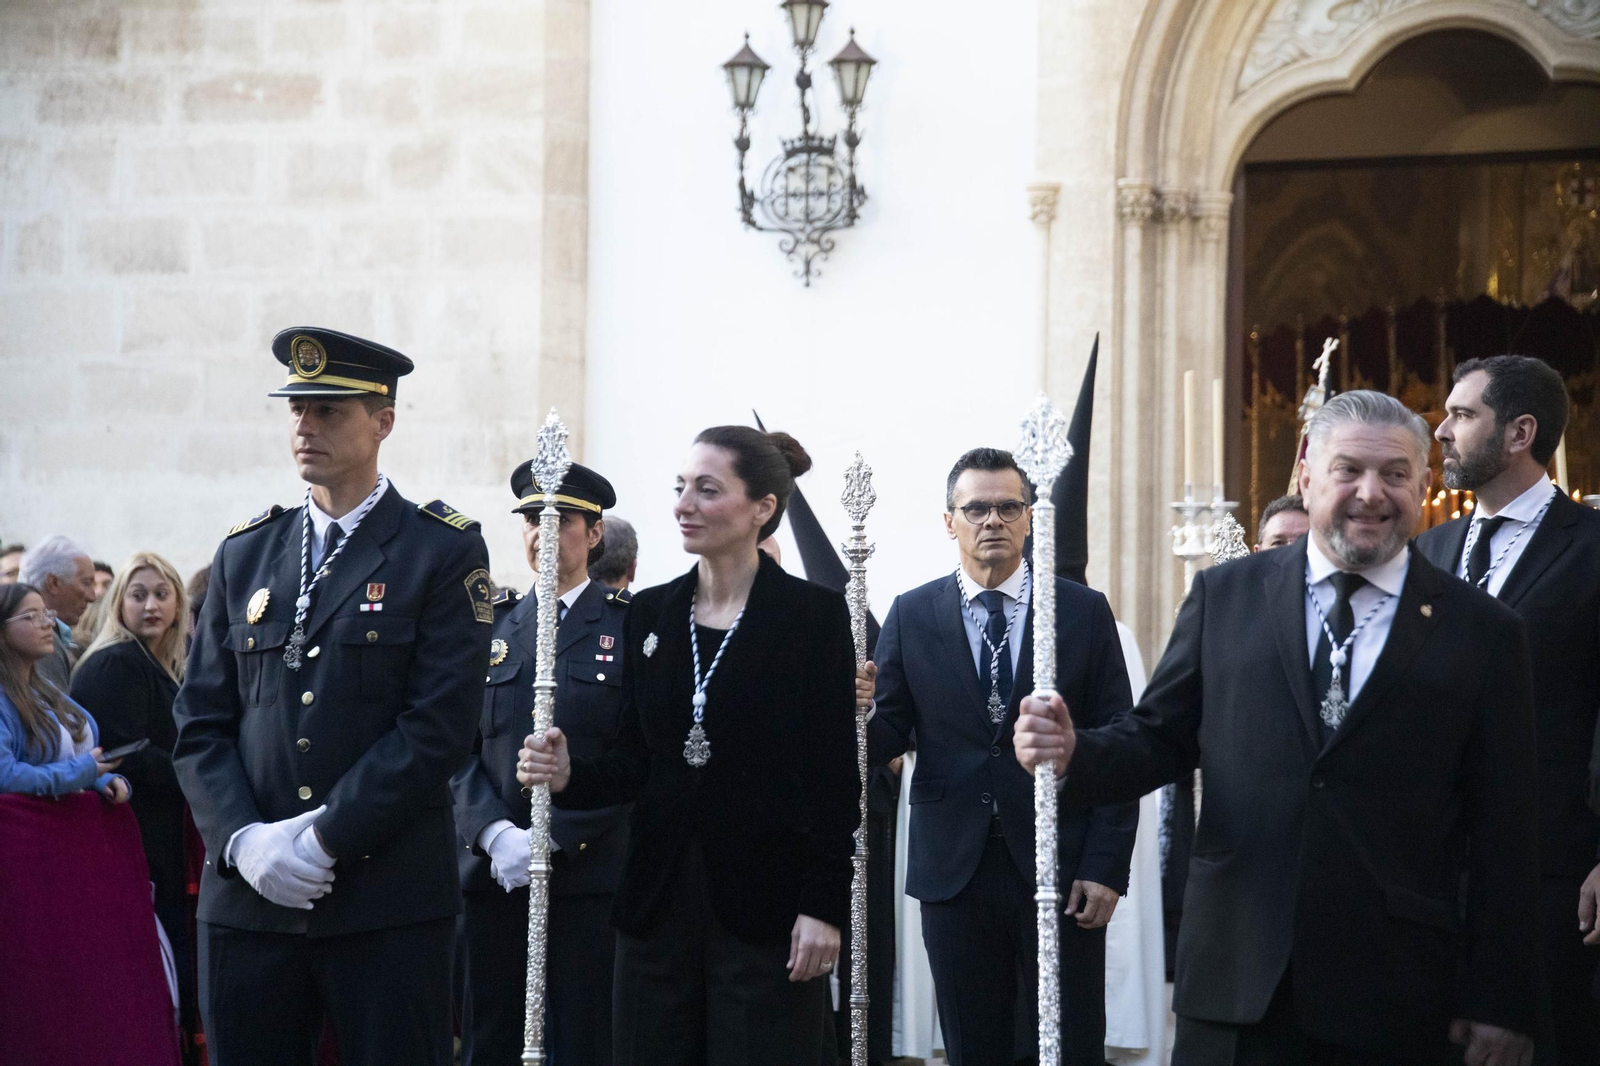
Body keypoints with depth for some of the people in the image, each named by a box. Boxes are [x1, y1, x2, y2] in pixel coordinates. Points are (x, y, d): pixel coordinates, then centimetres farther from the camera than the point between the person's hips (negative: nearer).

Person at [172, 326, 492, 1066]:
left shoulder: (445, 552, -1)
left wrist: (324, 838, -14)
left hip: (388, 901, -4)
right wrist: (244, 840, -7)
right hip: (248, 894, 4)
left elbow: (440, 726, -9)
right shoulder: (245, 553, 13)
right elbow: (201, 722, 9)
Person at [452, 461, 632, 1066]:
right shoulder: (494, 630, 14)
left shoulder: (630, 628, 1)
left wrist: (553, 838, -15)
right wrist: (496, 834, -10)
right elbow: (463, 749, 8)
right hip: (493, 874, 4)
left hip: (588, 874, -4)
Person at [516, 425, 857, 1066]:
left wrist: (824, 906, -12)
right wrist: (569, 777, -8)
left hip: (767, 903, -5)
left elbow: (836, 778, -7)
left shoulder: (813, 615, -5)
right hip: (660, 896, 5)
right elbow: (636, 763, 12)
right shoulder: (650, 614, 10)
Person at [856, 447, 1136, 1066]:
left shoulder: (1085, 612, 2)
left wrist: (1106, 867, -6)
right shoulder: (911, 616, 5)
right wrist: (858, 711, -21)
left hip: (1061, 869, -1)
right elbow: (887, 739, 3)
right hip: (954, 869, 1)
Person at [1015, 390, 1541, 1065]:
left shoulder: (1482, 633, 3)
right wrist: (1074, 756, -11)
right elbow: (1160, 737, 11)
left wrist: (1500, 1007, 0)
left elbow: (1503, 834, 2)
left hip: (1395, 996, -1)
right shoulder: (1225, 596, 7)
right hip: (1235, 978, 1)